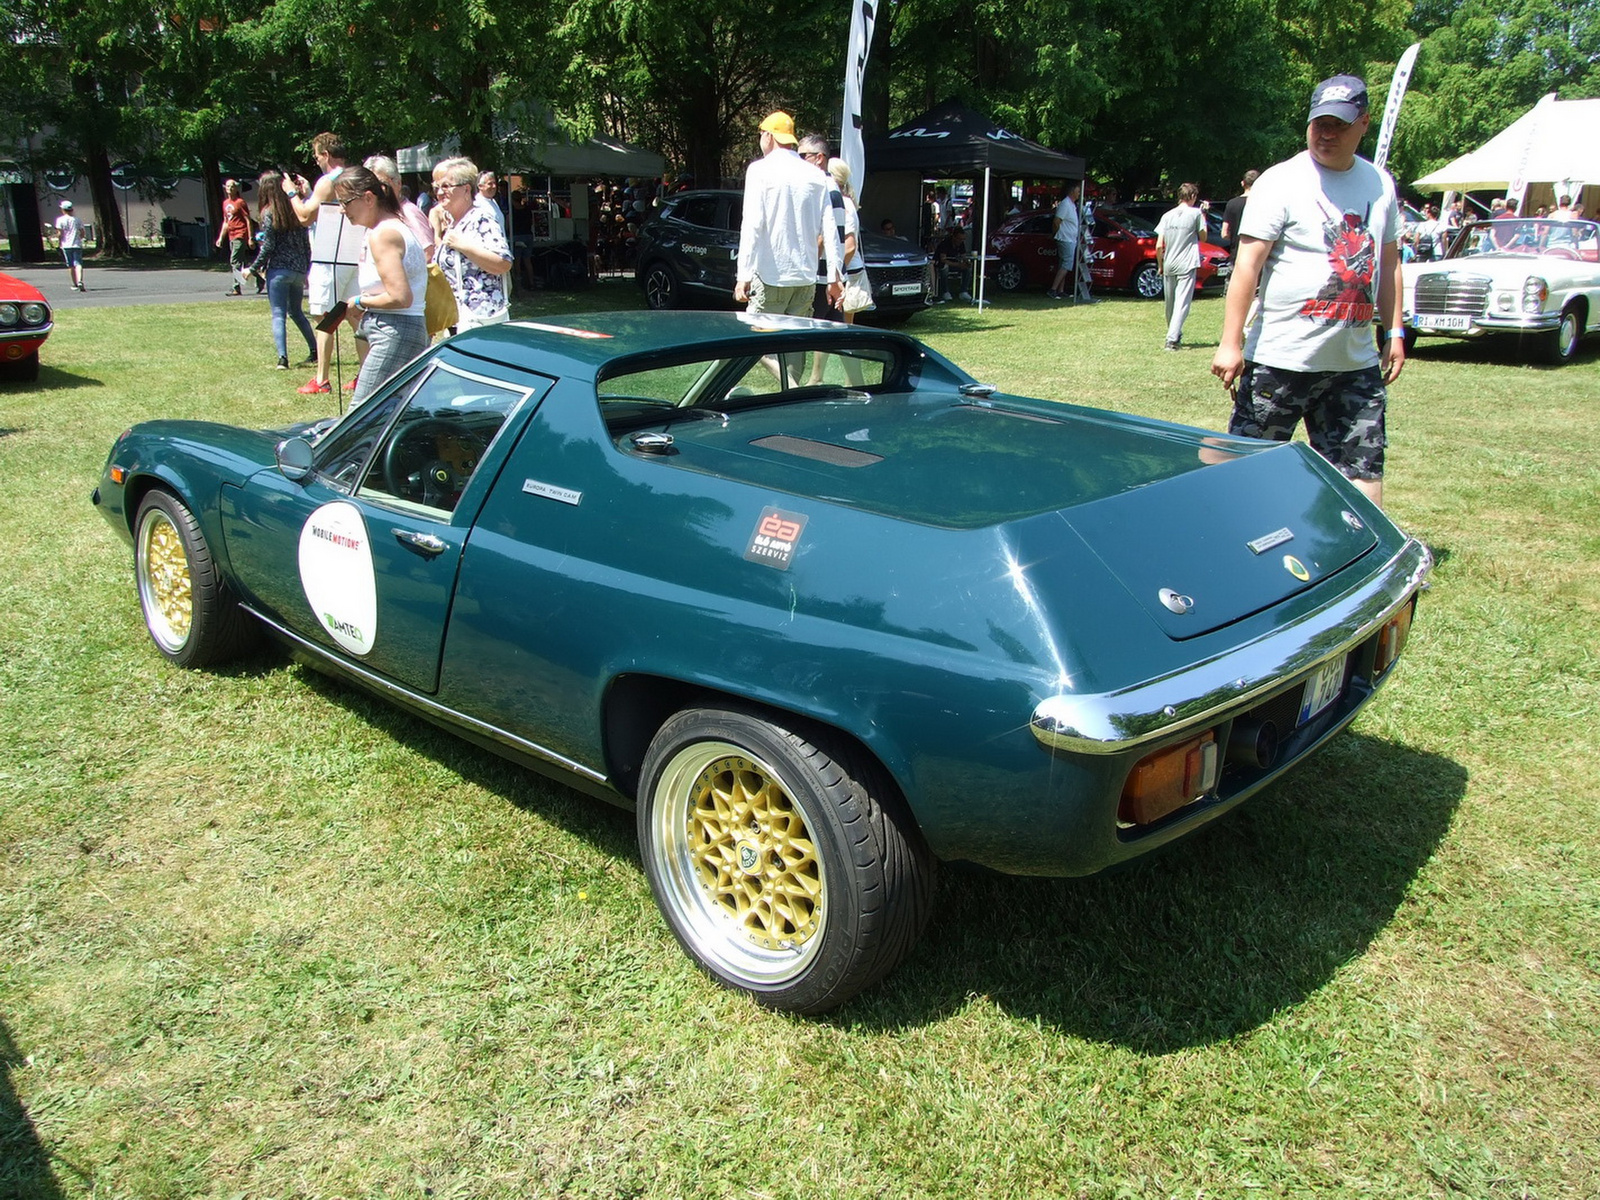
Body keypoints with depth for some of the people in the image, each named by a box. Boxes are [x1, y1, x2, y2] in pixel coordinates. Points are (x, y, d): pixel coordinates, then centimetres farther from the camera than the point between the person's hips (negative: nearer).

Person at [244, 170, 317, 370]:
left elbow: (268, 246, -10)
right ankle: (315, 351, 21)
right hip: (299, 270, 6)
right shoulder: (295, 210, 8)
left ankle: (282, 357, -16)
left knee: (278, 315, -4)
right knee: (296, 311, 21)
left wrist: (253, 269, 0)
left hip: (278, 270, -6)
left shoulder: (269, 213, -8)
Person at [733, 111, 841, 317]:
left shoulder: (760, 170, -3)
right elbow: (829, 229, 7)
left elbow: (752, 225, -11)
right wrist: (835, 276, 9)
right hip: (806, 277, 5)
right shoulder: (816, 175, 11)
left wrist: (743, 275, -14)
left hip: (770, 276, -5)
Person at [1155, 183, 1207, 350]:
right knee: (1182, 303, -8)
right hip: (1187, 265, -4)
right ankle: (1172, 338, -20)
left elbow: (1159, 246, 3)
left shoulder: (1167, 215, 6)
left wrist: (1160, 264, 15)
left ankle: (1174, 335, 30)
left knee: (1170, 303, 15)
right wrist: (1203, 216, 14)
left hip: (1169, 266, 4)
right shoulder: (1196, 213, -3)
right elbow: (1203, 237, 7)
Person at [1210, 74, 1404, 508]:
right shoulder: (1281, 182, -5)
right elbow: (1248, 264, -10)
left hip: (1356, 363, 5)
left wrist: (1394, 332, 16)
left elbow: (1388, 263, 21)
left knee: (1364, 478, 4)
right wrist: (1230, 343, -16)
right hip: (1281, 358, -5)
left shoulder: (1381, 184, 13)